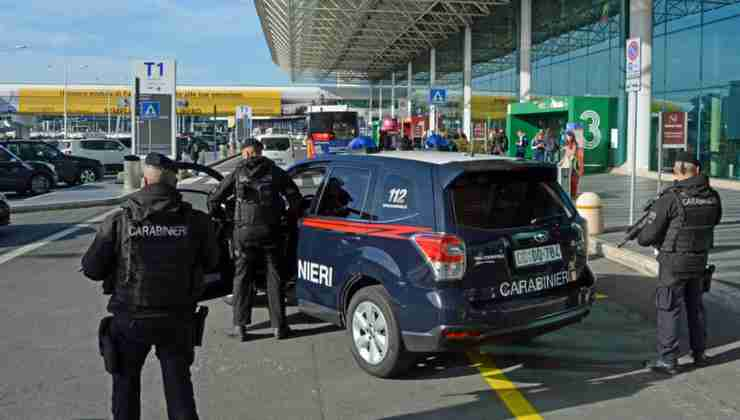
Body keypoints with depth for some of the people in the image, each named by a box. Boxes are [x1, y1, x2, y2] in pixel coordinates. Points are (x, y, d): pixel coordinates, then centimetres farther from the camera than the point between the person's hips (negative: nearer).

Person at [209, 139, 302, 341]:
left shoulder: (237, 173, 7)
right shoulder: (275, 172, 6)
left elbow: (214, 199, 9)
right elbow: (295, 197, 1)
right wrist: (290, 219, 15)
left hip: (244, 231, 0)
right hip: (270, 231, 0)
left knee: (242, 277, 8)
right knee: (274, 277, 8)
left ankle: (240, 325, 7)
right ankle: (278, 325, 9)